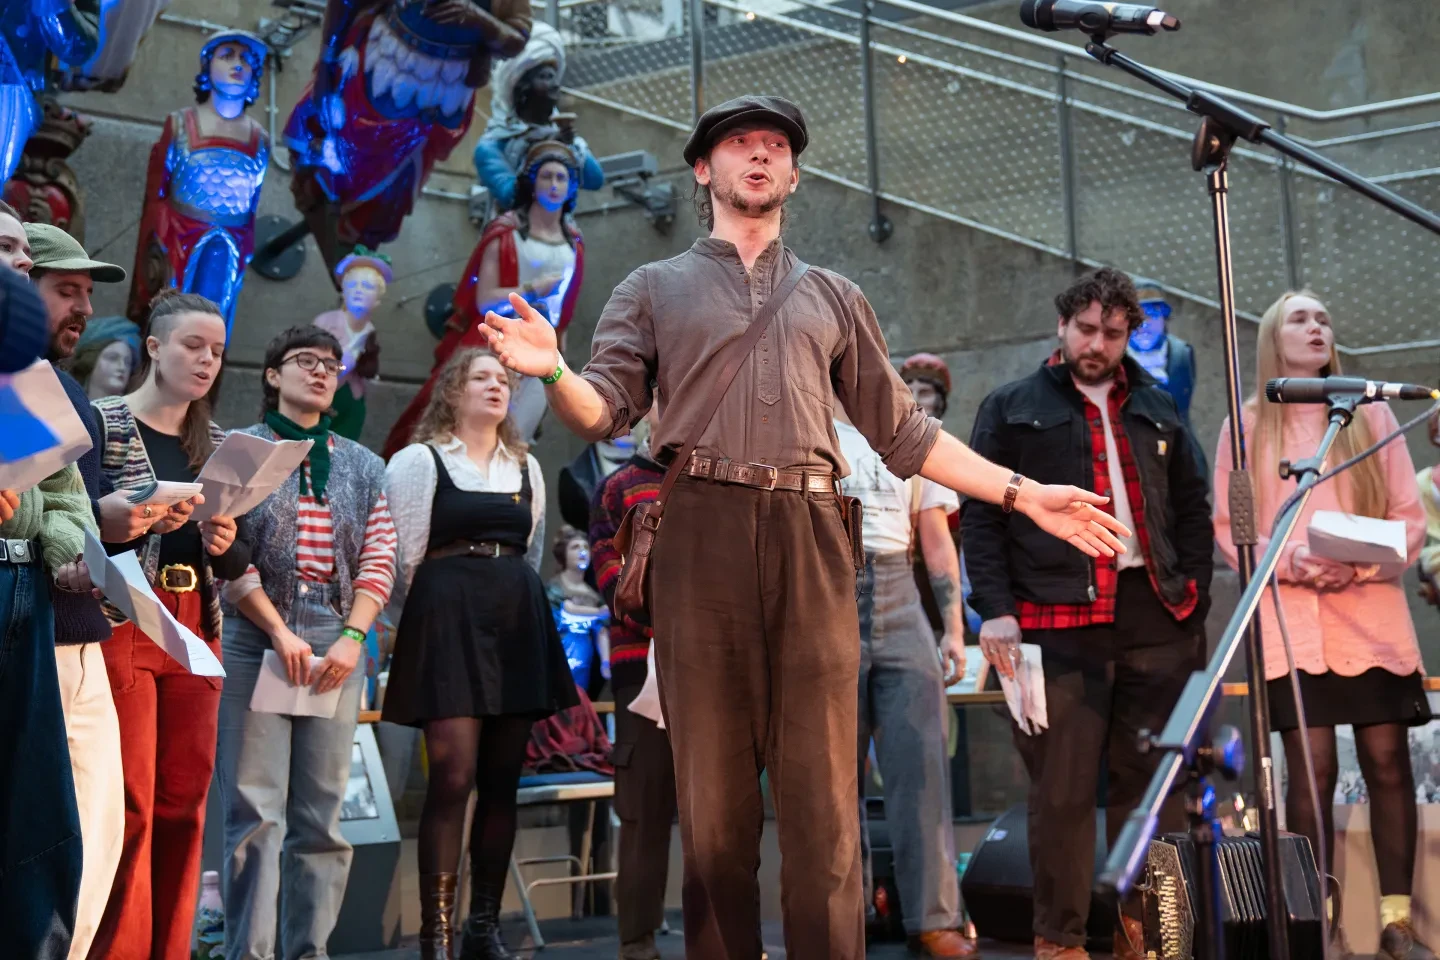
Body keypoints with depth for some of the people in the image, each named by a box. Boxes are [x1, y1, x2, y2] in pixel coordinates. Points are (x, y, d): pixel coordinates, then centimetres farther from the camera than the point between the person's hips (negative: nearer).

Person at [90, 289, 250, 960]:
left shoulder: (219, 447, 16)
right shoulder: (100, 422, 0)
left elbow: (238, 563, 16)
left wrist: (224, 544, -6)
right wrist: (121, 521, -23)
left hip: (197, 636, 5)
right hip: (121, 628, -5)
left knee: (183, 805, 5)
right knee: (127, 805, -8)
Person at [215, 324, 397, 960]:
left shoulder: (363, 466, 17)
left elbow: (378, 560, 9)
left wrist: (352, 638, -6)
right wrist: (280, 631, -10)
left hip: (338, 647, 3)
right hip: (256, 641, -3)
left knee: (322, 816, 2)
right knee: (255, 810, -7)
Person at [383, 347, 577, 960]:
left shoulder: (526, 468, 18)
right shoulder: (419, 461, 3)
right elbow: (405, 557, 0)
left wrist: (518, 604, 16)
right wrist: (434, 615, 3)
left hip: (519, 622, 5)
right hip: (449, 620, -5)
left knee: (501, 783, 4)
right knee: (453, 779, -13)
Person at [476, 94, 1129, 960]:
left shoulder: (835, 299, 24)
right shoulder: (656, 289, 19)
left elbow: (903, 432, 21)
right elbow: (607, 411, 6)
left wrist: (1023, 494, 14)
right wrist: (552, 370, -16)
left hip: (812, 541, 1)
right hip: (702, 537, -1)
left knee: (823, 798, -4)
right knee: (714, 798, -1)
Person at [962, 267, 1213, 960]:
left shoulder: (1158, 412, 20)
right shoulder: (1012, 410, 8)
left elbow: (1194, 510, 21)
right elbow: (980, 514, 2)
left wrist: (1193, 592, 8)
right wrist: (995, 609, -9)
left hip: (1155, 616, 4)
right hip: (1058, 617, -4)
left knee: (1153, 783, 5)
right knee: (1062, 789, -3)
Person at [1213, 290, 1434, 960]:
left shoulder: (1372, 413, 10)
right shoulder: (1248, 423, 8)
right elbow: (1228, 528, 5)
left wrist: (1363, 565, -11)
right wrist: (1290, 561, -12)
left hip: (1372, 613, 1)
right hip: (1290, 618, -1)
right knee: (1312, 768, -6)